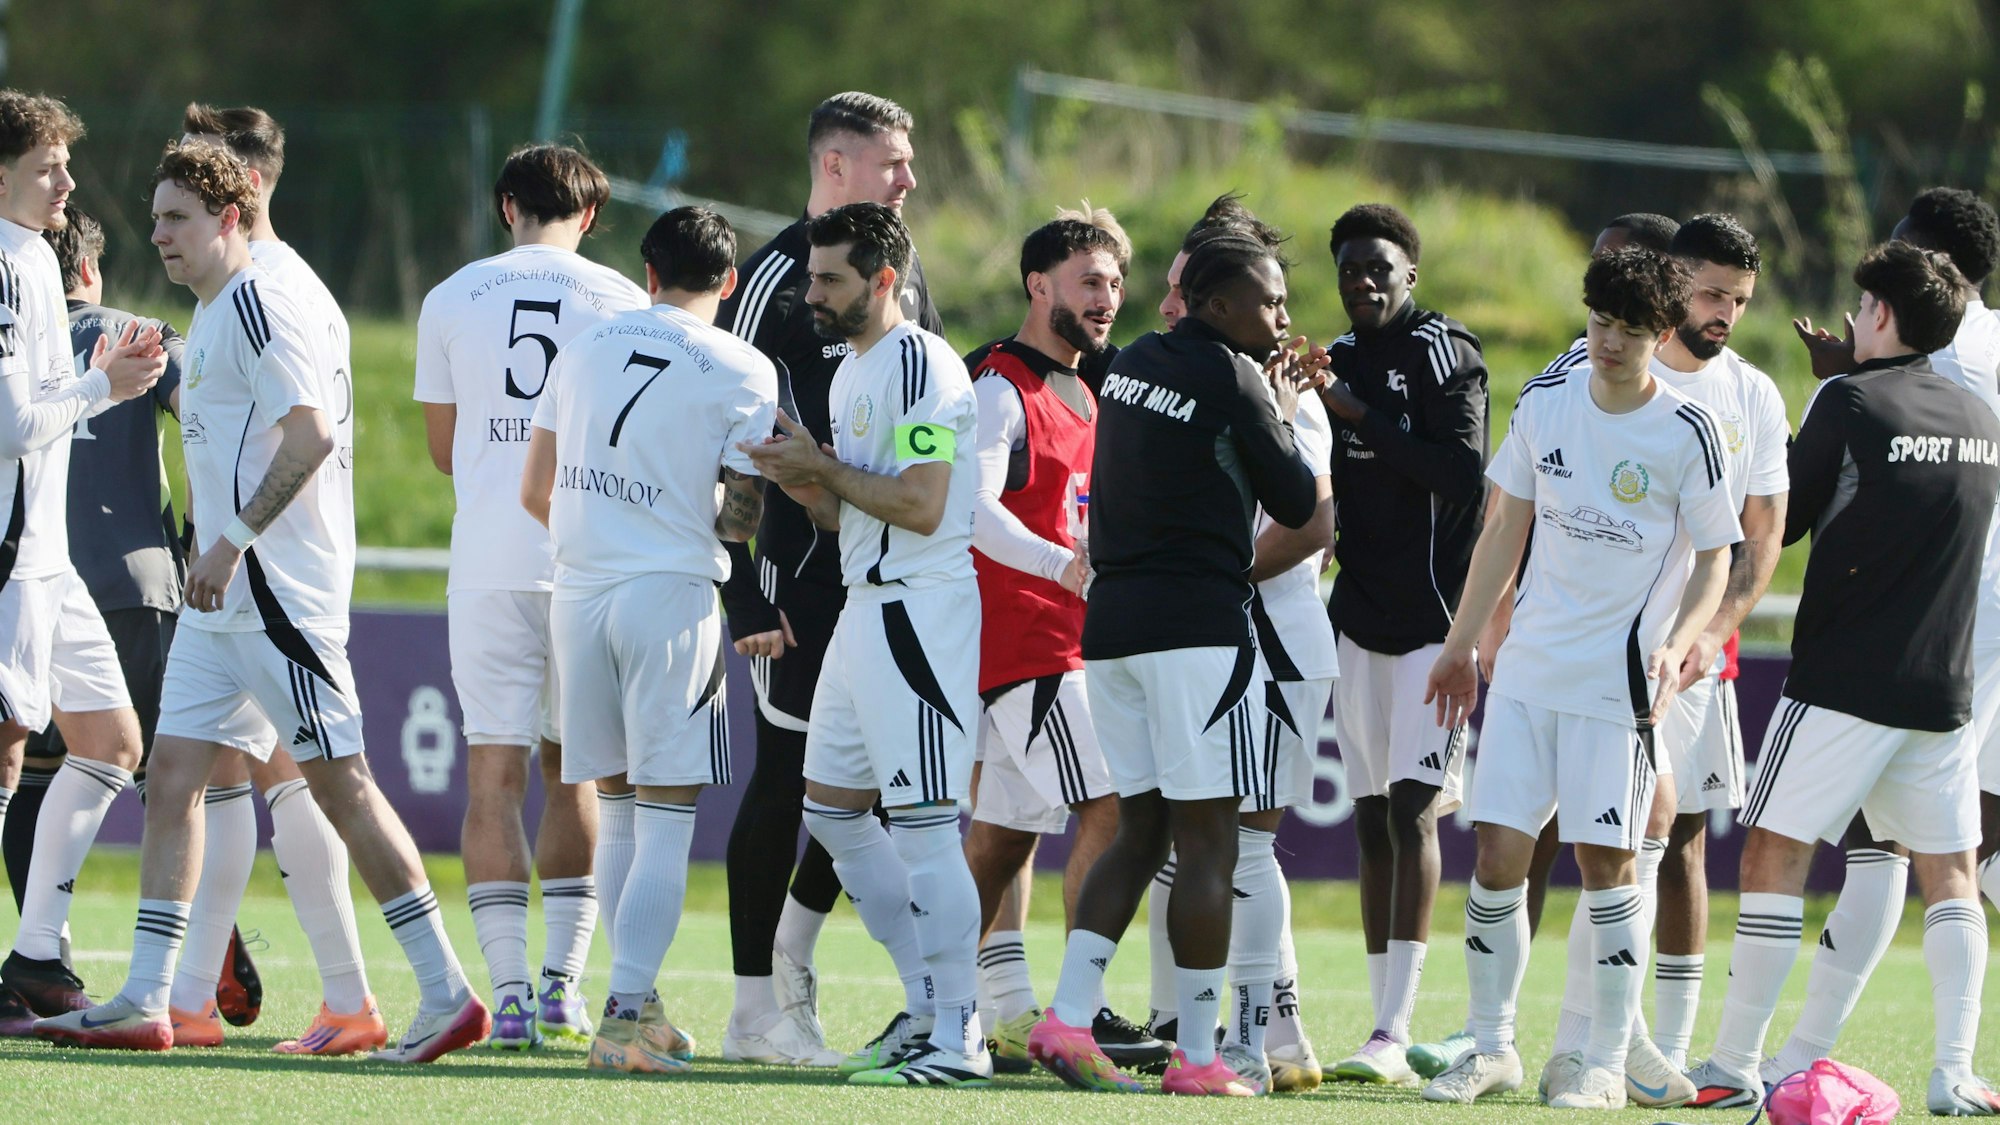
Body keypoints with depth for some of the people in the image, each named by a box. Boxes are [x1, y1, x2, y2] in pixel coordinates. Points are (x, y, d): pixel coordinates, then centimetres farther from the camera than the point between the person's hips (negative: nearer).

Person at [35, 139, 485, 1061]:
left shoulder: (256, 305, -12)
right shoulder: (212, 317, 19)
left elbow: (311, 435, -20)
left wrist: (234, 540, -22)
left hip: (280, 593, -10)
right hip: (223, 601, 10)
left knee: (337, 780, -9)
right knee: (172, 775, 4)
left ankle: (446, 994, -6)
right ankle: (143, 1002, 3)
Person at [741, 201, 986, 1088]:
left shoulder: (919, 366, -14)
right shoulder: (853, 371, 18)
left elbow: (920, 505, -22)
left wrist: (822, 468, -13)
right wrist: (799, 481, 3)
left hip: (919, 611, -11)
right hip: (867, 608, 11)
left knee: (923, 824, -10)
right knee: (832, 810, 13)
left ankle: (957, 1038, -7)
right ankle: (927, 1003, 20)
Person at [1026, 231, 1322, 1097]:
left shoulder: (1131, 366, 14)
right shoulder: (1234, 378, -9)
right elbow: (1296, 504, -2)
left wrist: (1270, 398, 24)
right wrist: (1284, 415, 12)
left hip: (1113, 622, 8)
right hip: (1197, 624, -8)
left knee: (1140, 829, 14)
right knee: (1207, 839, -3)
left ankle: (1066, 1016, 2)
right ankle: (1195, 1056, -4)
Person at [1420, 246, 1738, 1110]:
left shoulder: (1688, 432, -8)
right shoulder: (1544, 404, 5)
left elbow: (1714, 559, -2)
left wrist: (1675, 646, -18)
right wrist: (1460, 643, 17)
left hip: (1620, 676, -4)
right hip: (1529, 665, 4)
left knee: (1606, 861, -5)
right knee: (1498, 851, -1)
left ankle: (1607, 1067, 3)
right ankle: (1492, 1047, 13)